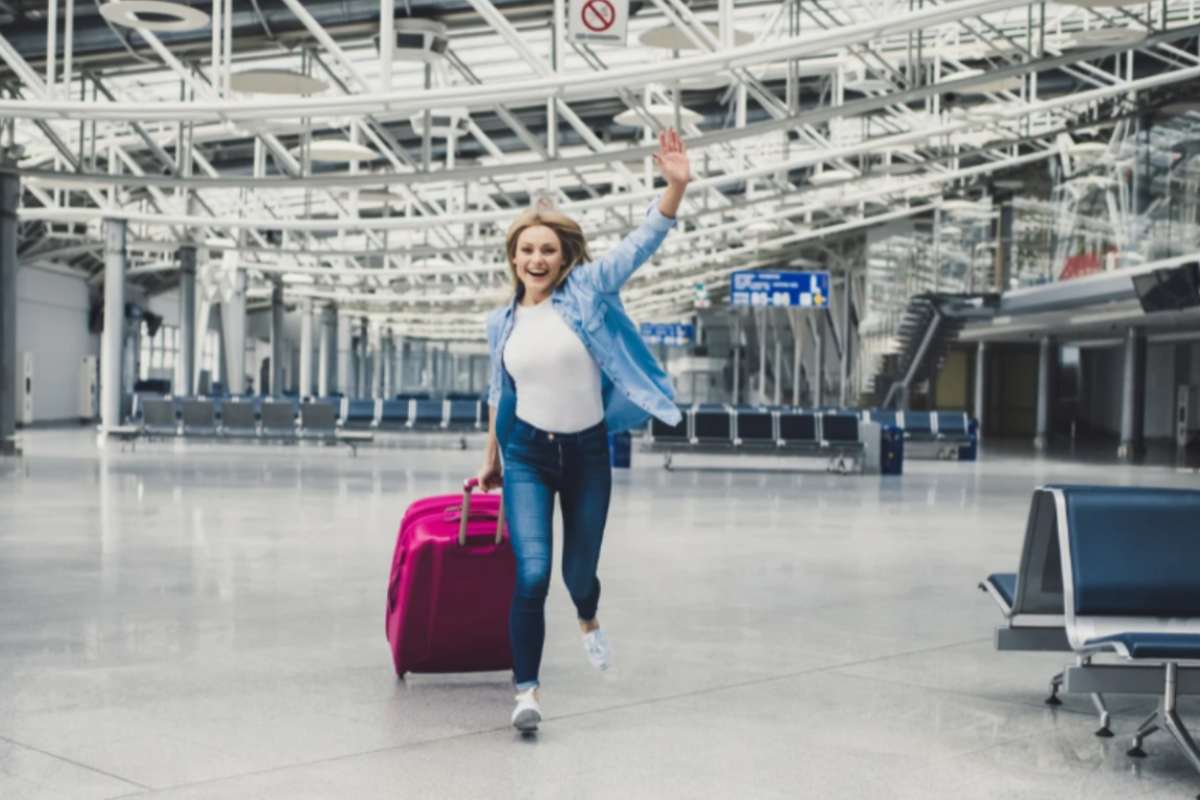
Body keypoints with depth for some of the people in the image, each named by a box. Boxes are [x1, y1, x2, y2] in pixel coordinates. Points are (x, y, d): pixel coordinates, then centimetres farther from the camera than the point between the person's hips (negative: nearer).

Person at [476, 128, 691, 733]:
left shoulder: (587, 289, -6)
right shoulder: (502, 322, 3)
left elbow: (645, 241, -16)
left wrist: (676, 186, -31)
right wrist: (491, 459, 23)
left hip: (587, 452, -1)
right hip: (526, 454, 1)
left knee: (579, 572, 12)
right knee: (533, 573, -15)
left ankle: (588, 619, 51)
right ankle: (526, 691, -2)